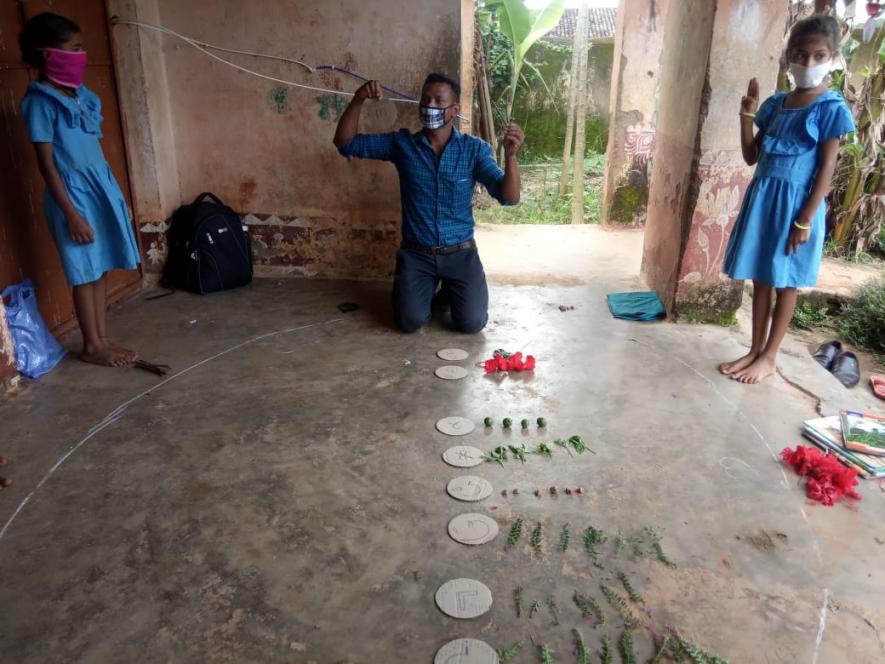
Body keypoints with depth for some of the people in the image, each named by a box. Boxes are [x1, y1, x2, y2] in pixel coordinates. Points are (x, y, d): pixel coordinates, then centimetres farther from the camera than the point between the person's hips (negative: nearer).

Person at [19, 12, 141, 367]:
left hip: (101, 187, 7)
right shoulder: (40, 102, -12)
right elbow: (46, 162, -14)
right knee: (85, 272, 0)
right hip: (73, 193, -7)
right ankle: (92, 346, 12)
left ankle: (102, 339, 20)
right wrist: (71, 213, -19)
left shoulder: (81, 95, 10)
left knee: (101, 268, 10)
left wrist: (110, 193, 16)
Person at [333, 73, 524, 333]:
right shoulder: (402, 143, -2)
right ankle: (430, 287, 21)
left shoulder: (475, 149, -6)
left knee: (472, 323, -13)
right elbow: (346, 143, -3)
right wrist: (359, 99, -18)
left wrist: (510, 155, -32)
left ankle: (449, 289, 22)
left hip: (460, 253, 0)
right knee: (410, 322, -14)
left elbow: (509, 197, -14)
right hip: (416, 253, 1)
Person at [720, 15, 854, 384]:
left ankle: (768, 358, 15)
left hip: (796, 203, -6)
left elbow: (826, 169, -11)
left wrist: (804, 220, -15)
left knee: (785, 282, 4)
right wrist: (747, 113, 0)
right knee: (761, 278, 11)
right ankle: (754, 350, 23)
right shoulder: (775, 104, 9)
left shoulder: (831, 108, -8)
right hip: (762, 198, 6)